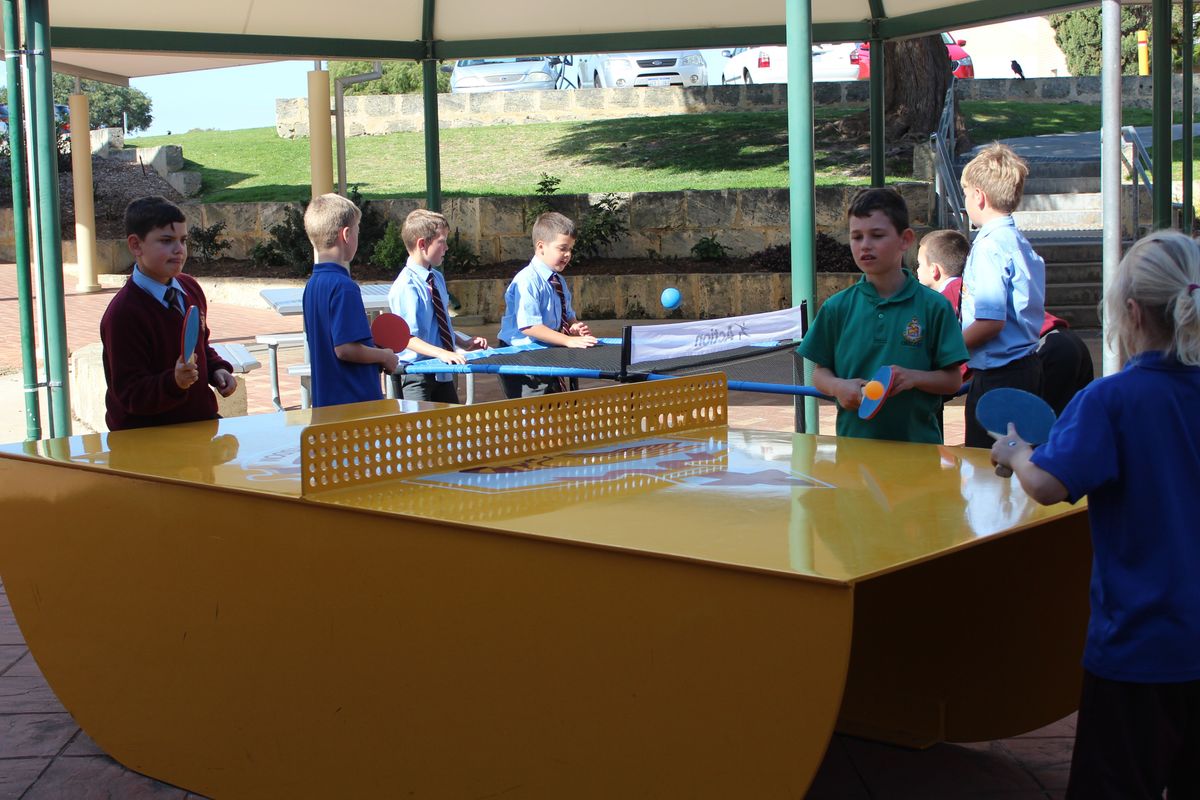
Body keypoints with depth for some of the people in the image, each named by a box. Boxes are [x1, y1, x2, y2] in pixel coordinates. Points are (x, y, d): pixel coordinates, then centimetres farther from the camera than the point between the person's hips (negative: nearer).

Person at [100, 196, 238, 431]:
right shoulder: (123, 314, -17)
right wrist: (175, 383, -31)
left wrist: (216, 369, 5)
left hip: (200, 418, 7)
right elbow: (131, 395, -16)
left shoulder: (190, 288, 8)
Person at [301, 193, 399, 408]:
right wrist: (384, 356, -8)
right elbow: (345, 349, -23)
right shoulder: (344, 287, -18)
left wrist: (374, 348, 18)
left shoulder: (312, 284, 10)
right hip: (355, 401, -9)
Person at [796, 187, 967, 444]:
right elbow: (820, 373, 8)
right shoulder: (838, 307, 5)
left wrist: (914, 377, -17)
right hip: (853, 439, 1)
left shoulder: (934, 306, -1)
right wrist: (838, 387, -12)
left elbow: (952, 380, 0)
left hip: (917, 439, -1)